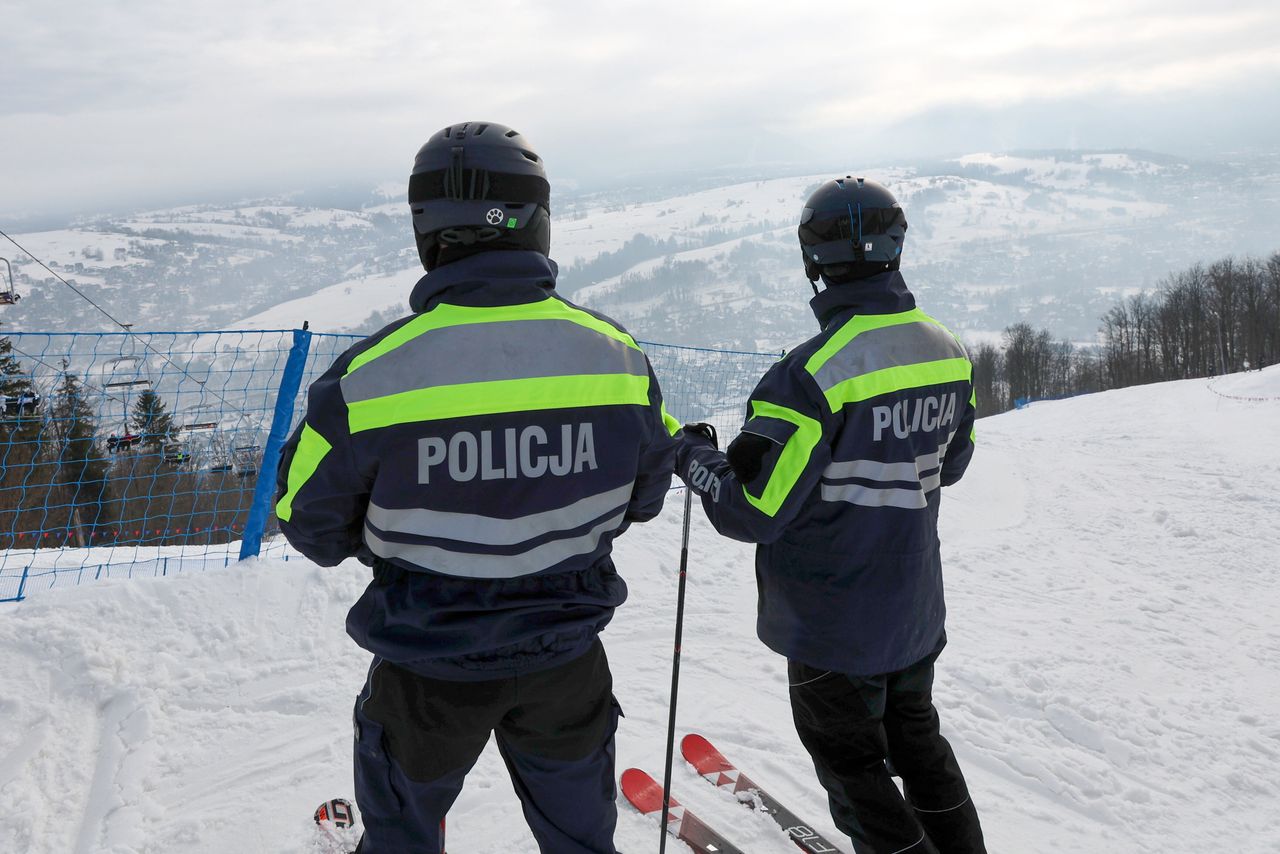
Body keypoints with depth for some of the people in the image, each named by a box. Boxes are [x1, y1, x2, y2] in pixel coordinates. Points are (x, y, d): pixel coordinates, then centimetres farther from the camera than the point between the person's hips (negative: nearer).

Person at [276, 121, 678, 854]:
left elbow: (313, 526, -8)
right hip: (567, 659, 2)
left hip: (428, 671, -2)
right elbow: (644, 496, 2)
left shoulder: (372, 374, -22)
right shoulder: (616, 354, -13)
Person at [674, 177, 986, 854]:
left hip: (834, 624, -7)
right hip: (917, 610, 7)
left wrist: (692, 454, -8)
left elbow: (751, 513, -24)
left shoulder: (814, 372, -28)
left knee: (850, 762, 14)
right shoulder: (948, 353, -4)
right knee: (915, 735, 28)